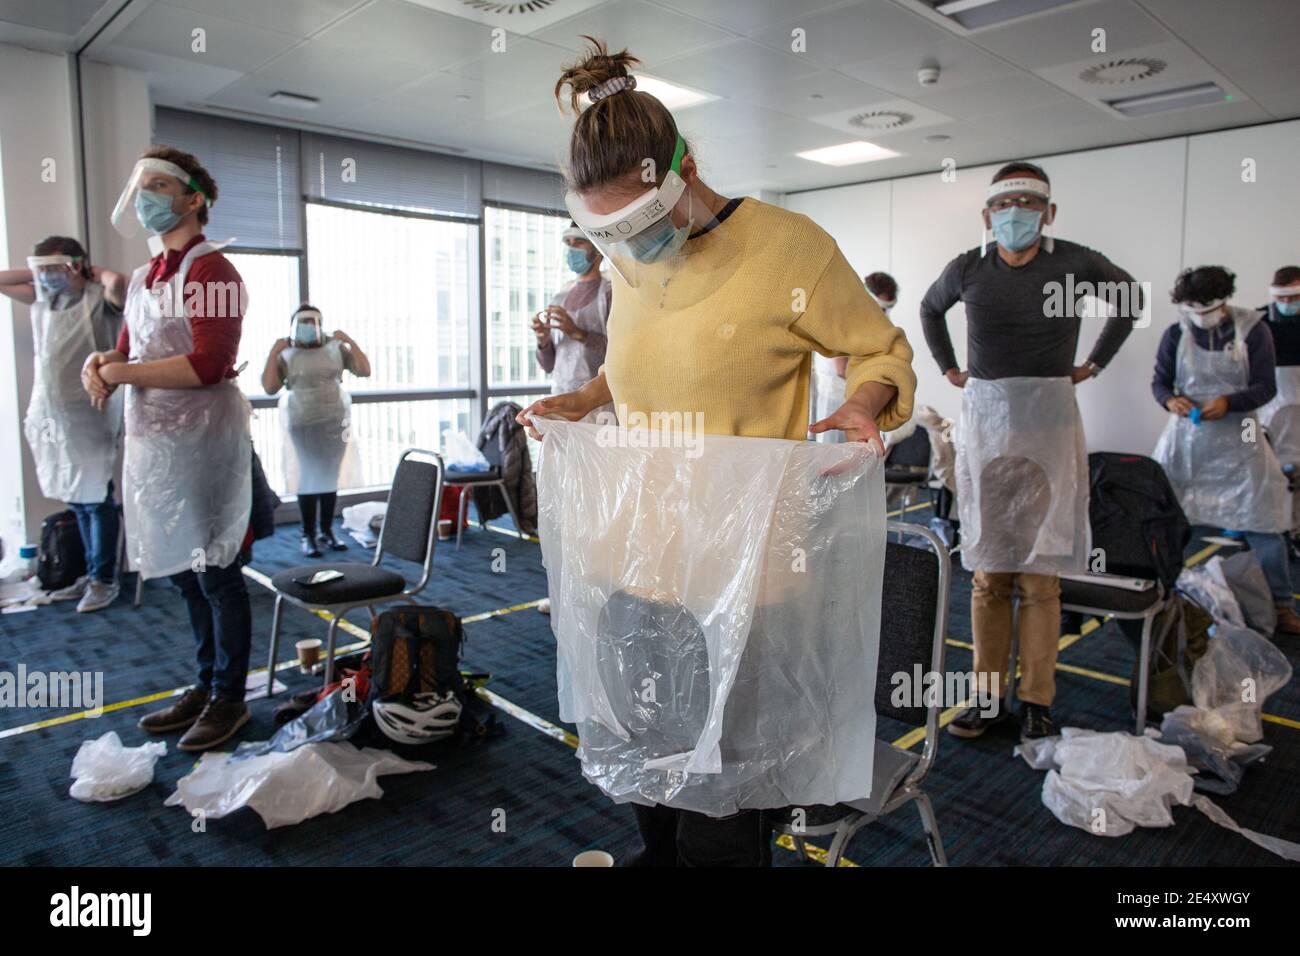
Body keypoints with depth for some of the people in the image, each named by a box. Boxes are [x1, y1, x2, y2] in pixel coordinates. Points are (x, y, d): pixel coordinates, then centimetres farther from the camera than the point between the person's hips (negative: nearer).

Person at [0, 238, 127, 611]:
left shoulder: (100, 300, -9)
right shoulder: (43, 300, 11)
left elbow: (119, 282, -31)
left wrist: (96, 272, -10)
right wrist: (37, 272, 13)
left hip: (90, 419, -7)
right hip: (51, 418, 7)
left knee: (97, 500, 0)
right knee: (77, 502, 13)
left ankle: (105, 579, 10)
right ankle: (93, 574, 24)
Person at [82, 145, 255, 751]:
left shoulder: (210, 271, -10)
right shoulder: (143, 279, 17)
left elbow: (209, 365, -19)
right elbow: (128, 351, 21)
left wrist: (124, 373, -11)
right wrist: (99, 363, -1)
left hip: (200, 441, -9)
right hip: (152, 442, 9)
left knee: (216, 576, 1)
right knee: (186, 575, 16)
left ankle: (229, 699, 15)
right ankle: (206, 686, 30)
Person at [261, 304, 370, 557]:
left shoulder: (336, 348, 6)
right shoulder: (286, 355, 1)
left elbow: (364, 371, 2)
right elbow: (269, 388, -6)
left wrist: (350, 342, -5)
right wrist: (273, 353, -10)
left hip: (335, 421, 2)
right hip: (303, 424, -2)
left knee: (330, 477, 5)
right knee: (309, 477, -3)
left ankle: (327, 531, 14)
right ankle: (308, 535, 3)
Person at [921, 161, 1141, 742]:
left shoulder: (1074, 263, -1)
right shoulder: (967, 269, 4)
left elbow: (1128, 297, 18)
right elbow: (930, 309, 25)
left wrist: (1095, 364, 11)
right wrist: (948, 368, 15)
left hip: (1048, 422, -2)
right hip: (983, 418, 2)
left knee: (1039, 573, -2)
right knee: (987, 571, 4)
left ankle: (1036, 703, 9)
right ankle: (987, 695, 14)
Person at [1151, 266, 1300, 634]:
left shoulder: (1252, 329, -4)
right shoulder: (1176, 334, -1)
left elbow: (1266, 386, -5)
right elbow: (1159, 381, 6)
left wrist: (1228, 402, -23)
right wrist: (1170, 400, -16)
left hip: (1236, 438, -1)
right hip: (1185, 435, 1)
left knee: (1262, 524, 1)